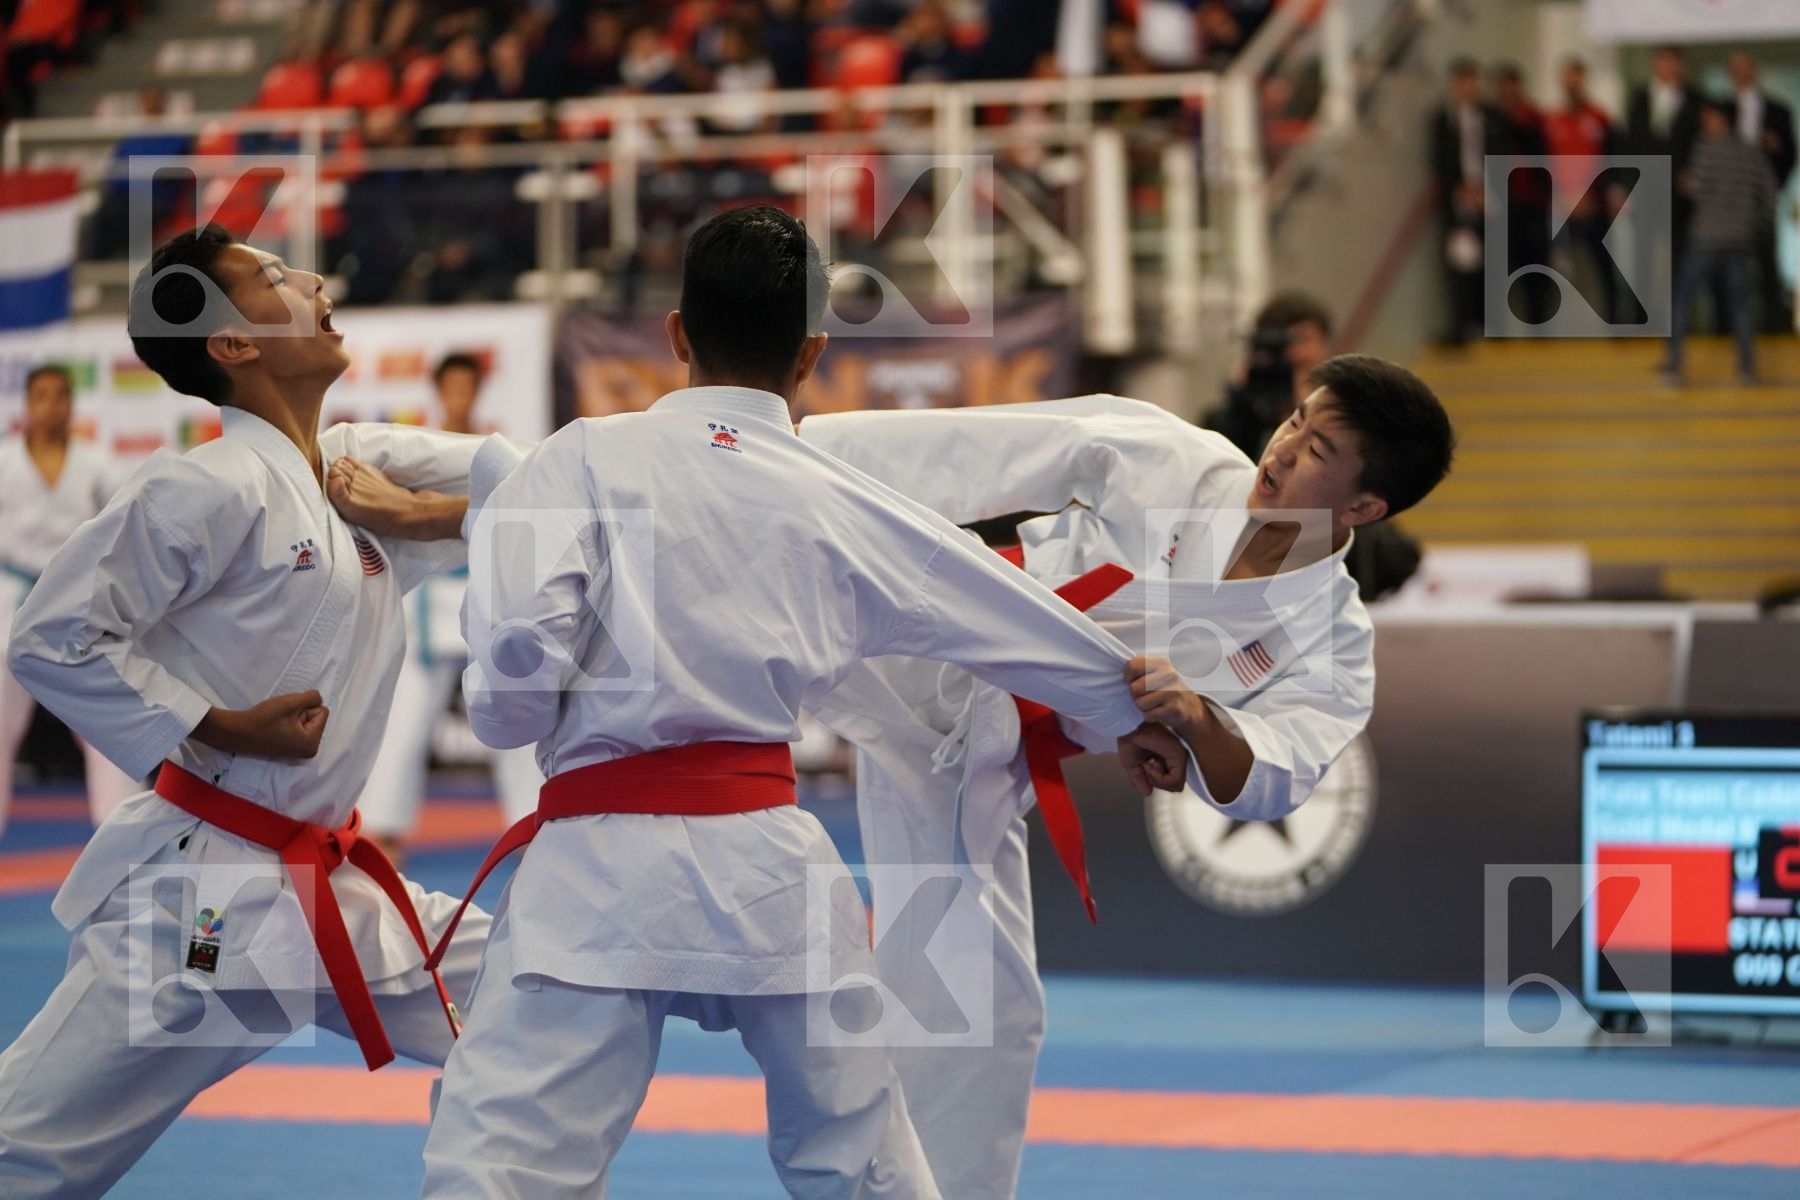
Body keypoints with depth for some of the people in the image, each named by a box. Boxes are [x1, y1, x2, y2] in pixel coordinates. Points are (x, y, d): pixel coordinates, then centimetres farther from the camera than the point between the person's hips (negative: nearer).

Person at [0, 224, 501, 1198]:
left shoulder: (364, 464, 8)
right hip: (204, 899, -8)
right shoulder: (212, 488, -15)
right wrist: (222, 728, -17)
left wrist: (419, 514, -9)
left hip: (330, 887, 8)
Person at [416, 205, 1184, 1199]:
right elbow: (1016, 621, 21)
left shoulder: (587, 458, -2)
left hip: (600, 867, -3)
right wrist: (1135, 708, 38)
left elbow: (515, 648, -13)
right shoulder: (844, 504, 8)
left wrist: (511, 720, 11)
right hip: (771, 870, 3)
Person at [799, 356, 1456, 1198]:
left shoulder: (1331, 646, -4)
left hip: (972, 775, 2)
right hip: (911, 652, -2)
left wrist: (1197, 718, -42)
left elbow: (1265, 784, -19)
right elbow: (967, 453, -11)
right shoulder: (1166, 459, -8)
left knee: (989, 1013, 9)